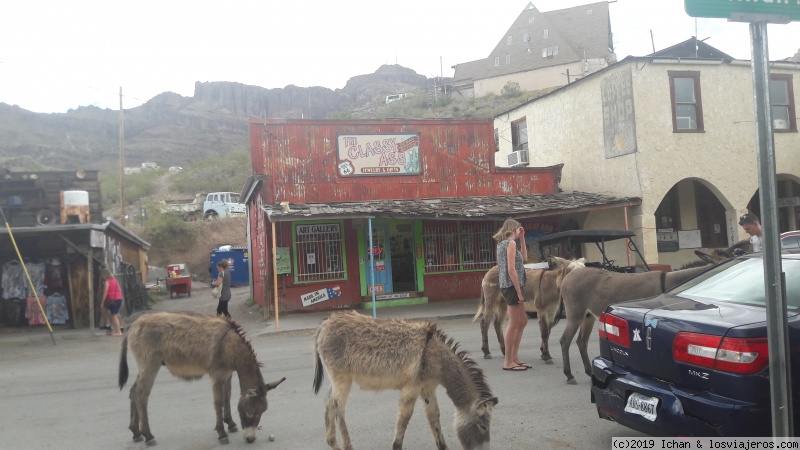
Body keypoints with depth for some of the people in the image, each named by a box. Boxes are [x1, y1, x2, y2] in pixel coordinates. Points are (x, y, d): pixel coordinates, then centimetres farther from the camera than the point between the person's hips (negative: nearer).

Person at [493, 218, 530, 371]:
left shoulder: (503, 243, 16)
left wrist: (522, 239, 19)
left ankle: (514, 357, 21)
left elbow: (524, 258, 27)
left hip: (509, 287, 10)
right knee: (513, 324, -4)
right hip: (512, 286, -10)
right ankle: (508, 362, 2)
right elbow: (511, 269, -19)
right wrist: (519, 291, -19)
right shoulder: (510, 243, -11)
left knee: (522, 321, 17)